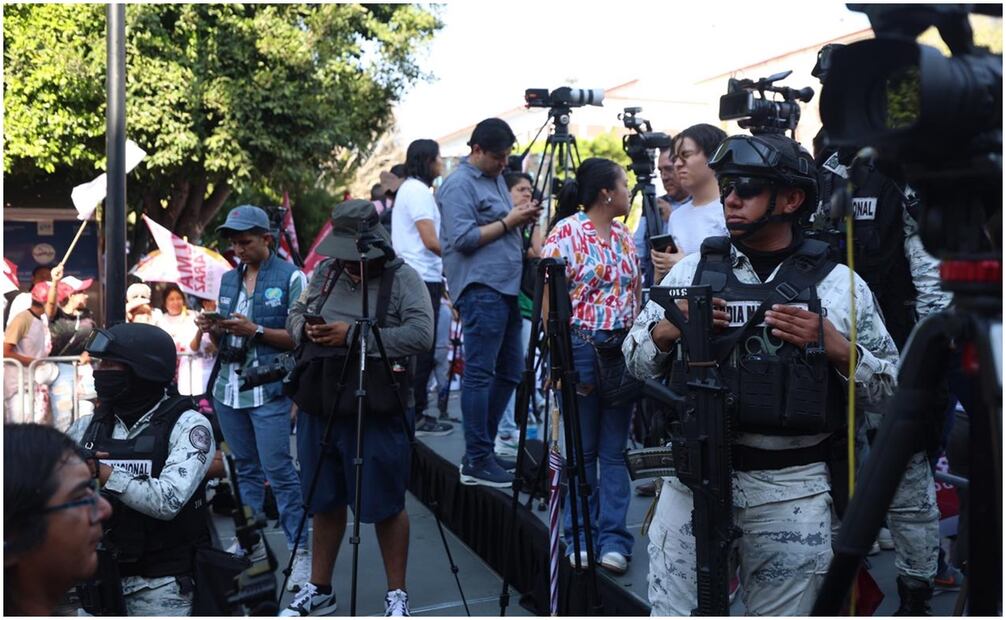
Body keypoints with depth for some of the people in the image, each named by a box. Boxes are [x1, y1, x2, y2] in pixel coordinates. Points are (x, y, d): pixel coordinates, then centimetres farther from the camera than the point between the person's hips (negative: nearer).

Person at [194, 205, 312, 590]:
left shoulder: (290, 277, -4)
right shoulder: (229, 278, 15)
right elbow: (225, 341, 19)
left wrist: (256, 330, -18)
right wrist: (212, 329, -2)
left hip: (268, 391, -6)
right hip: (229, 387, 6)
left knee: (278, 470, -8)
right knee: (245, 468, 14)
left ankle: (301, 550, -1)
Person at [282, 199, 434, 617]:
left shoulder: (402, 277, -7)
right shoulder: (325, 271, 11)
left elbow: (422, 335, -19)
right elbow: (295, 314, 18)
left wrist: (354, 335, -21)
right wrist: (306, 328, -6)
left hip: (377, 413, -5)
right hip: (319, 408, 5)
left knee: (386, 506, 5)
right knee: (326, 503, 16)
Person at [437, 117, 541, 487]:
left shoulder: (496, 178, 21)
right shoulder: (459, 185, -8)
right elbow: (464, 239, -17)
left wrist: (523, 220, 8)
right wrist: (508, 222, -13)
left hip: (506, 288, 10)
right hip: (480, 289, -10)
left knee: (508, 373, 12)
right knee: (480, 374, -8)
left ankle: (483, 451, 21)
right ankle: (476, 463, -2)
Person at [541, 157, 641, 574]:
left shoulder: (624, 235, 12)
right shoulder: (566, 232, -6)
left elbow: (636, 294, 16)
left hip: (623, 348, 5)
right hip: (582, 347, -5)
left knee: (615, 450, 7)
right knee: (582, 451, 4)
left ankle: (613, 538, 12)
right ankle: (581, 536, 17)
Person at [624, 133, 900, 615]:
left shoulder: (838, 283, 2)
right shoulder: (693, 268, 6)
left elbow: (891, 384, 4)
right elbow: (634, 361, 10)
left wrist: (834, 346, -13)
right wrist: (667, 330, -10)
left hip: (794, 488, -1)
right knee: (672, 610, 6)